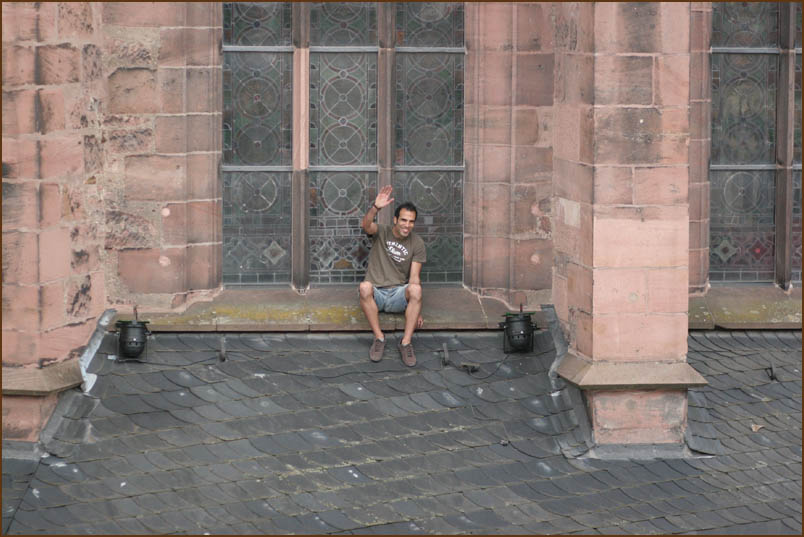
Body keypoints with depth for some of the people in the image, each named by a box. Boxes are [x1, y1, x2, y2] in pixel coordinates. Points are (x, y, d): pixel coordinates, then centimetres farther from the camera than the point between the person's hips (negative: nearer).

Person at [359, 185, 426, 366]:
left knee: (416, 289, -34)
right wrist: (376, 208, -42)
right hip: (376, 294, 0)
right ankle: (379, 338, -24)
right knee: (364, 286, -35)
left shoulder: (417, 244, 3)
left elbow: (414, 277, -4)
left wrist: (416, 309, -14)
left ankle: (406, 342, -28)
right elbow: (366, 225, -21)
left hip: (399, 294, 0)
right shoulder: (381, 233, 3)